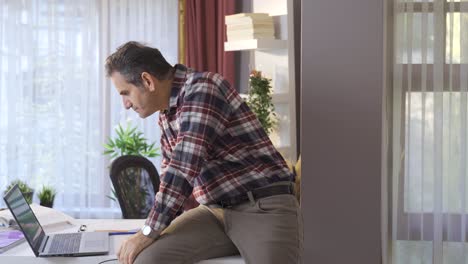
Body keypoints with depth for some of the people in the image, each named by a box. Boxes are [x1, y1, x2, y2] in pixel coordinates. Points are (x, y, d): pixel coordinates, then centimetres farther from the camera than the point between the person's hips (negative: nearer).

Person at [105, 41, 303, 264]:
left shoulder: (202, 88, -13)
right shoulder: (166, 113, 14)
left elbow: (184, 168, -20)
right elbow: (171, 170, 27)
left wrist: (148, 233, -15)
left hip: (263, 207, -7)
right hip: (215, 211, 7)